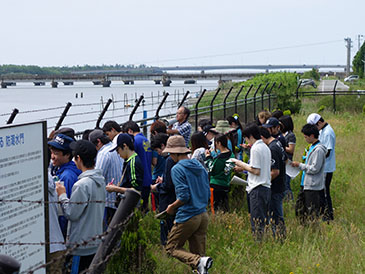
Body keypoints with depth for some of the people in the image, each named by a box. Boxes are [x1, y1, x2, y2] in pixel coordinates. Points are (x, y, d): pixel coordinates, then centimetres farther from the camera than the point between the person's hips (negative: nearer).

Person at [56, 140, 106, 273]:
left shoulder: (82, 185, -22)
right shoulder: (100, 180, 6)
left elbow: (72, 214, -17)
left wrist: (62, 196, -5)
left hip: (82, 244, -9)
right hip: (96, 242, 9)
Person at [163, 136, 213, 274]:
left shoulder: (177, 169, -11)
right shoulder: (199, 166, 11)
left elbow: (184, 196, -17)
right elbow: (207, 194, 14)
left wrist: (172, 207, -1)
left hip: (187, 217, -7)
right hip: (203, 215, 7)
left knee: (172, 248, 6)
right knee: (198, 252, 12)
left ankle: (199, 262, -17)